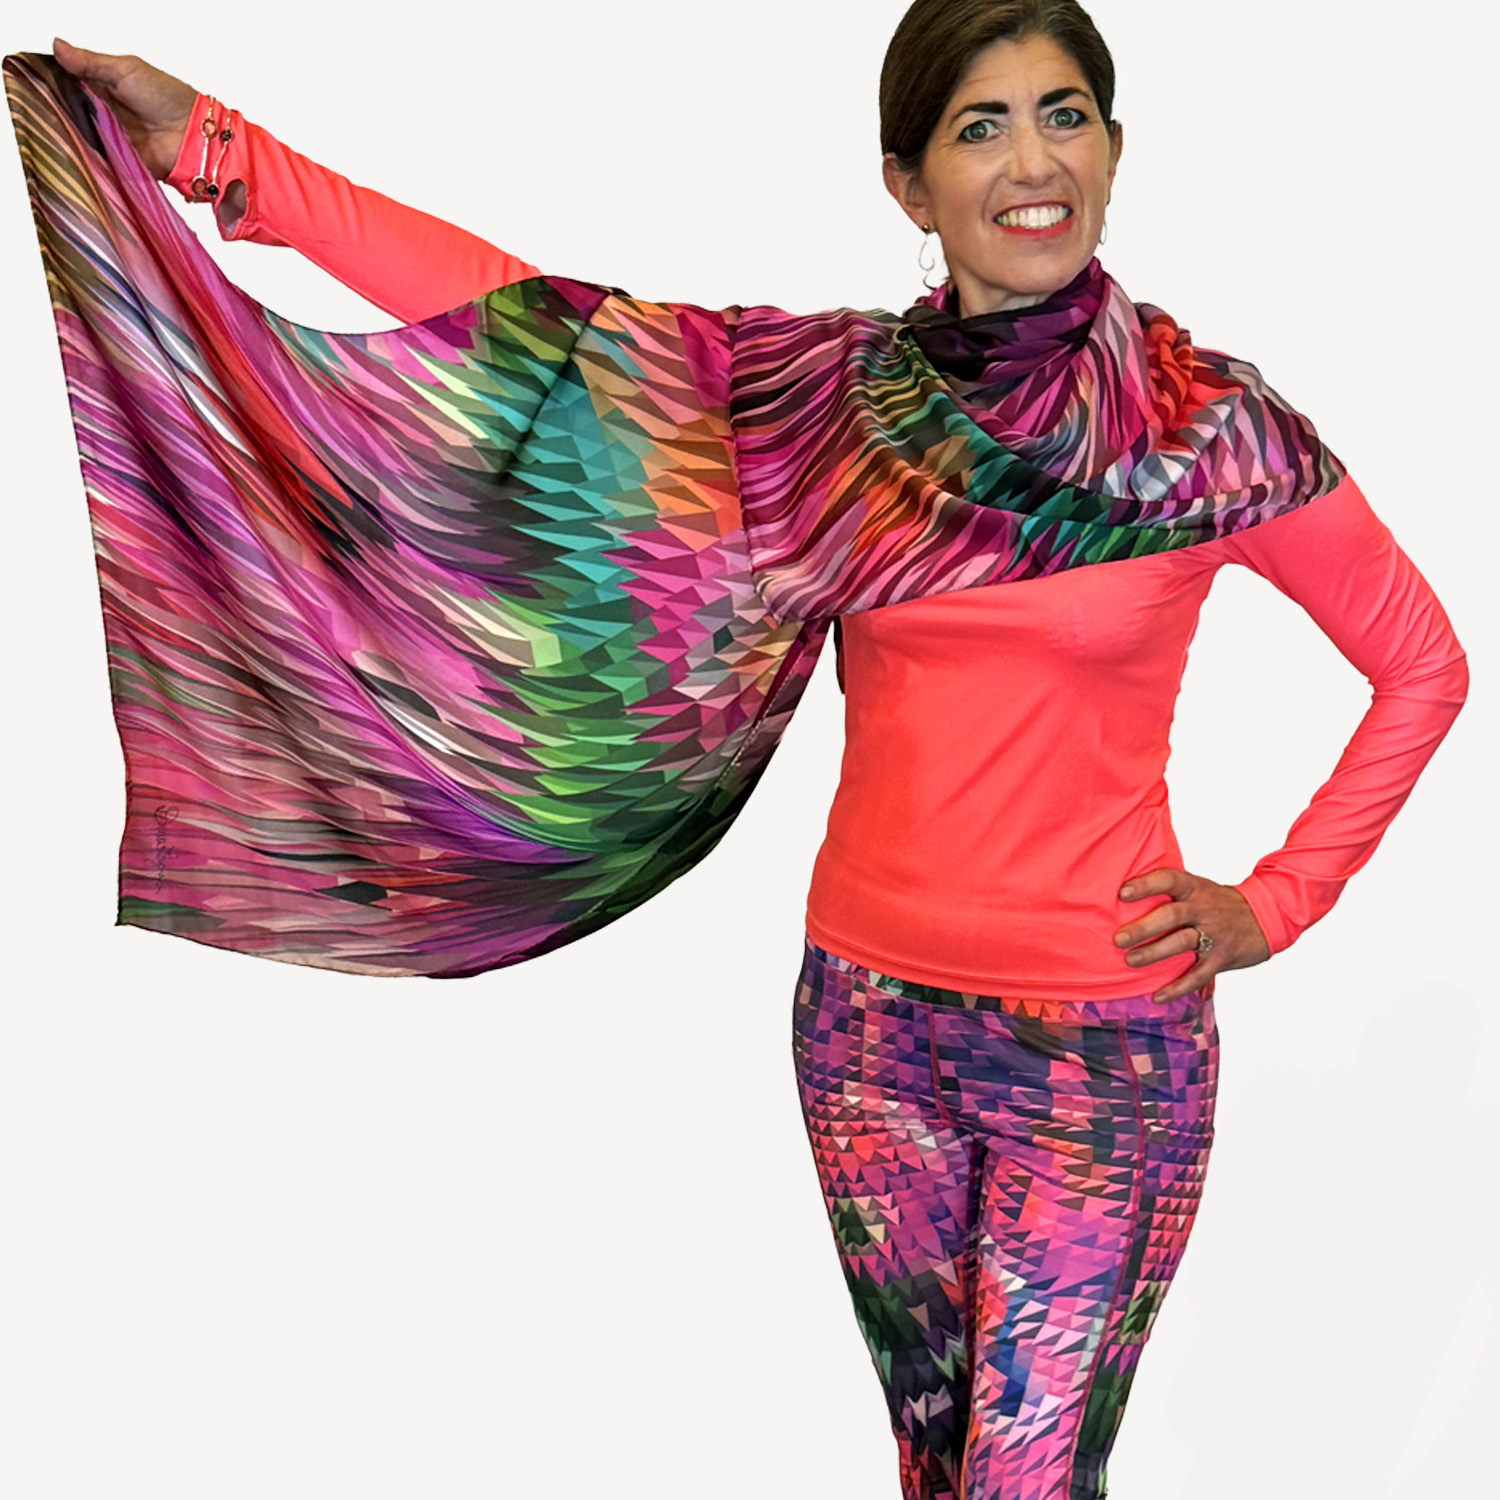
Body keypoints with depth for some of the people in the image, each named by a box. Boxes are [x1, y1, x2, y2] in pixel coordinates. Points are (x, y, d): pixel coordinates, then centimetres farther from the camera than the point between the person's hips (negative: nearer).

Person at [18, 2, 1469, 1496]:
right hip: (872, 1019, 3)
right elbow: (543, 319, -7)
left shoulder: (1207, 418, -8)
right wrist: (216, 150, -11)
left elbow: (1421, 660, 3)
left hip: (1109, 1048, -3)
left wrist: (1277, 902, -2)